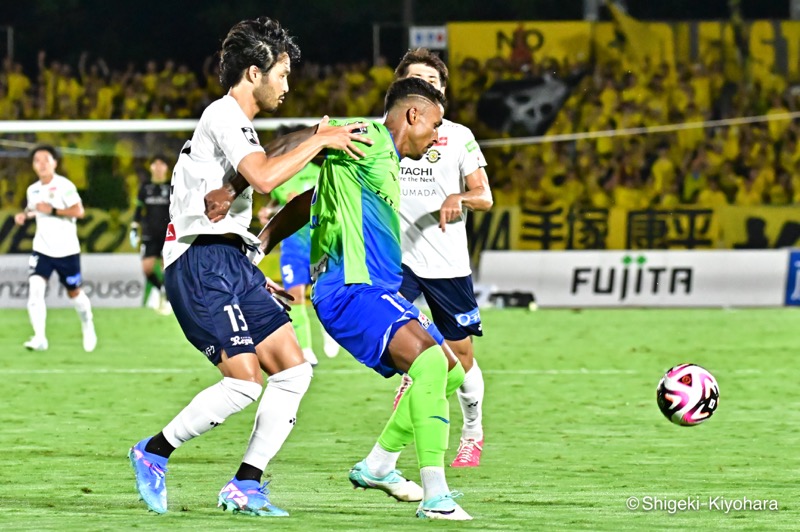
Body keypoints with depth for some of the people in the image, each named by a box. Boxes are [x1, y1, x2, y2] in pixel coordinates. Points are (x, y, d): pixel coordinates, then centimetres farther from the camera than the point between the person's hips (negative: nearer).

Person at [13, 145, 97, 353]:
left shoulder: (64, 186, -13)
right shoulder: (33, 190, 6)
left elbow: (78, 211, -21)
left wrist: (52, 210, -26)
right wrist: (24, 215, 4)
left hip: (66, 250, -4)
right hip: (42, 249, 4)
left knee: (74, 292, 12)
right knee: (35, 289, -18)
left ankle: (88, 327, 39)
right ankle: (40, 338, -20)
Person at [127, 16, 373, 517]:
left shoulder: (237, 122, 21)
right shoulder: (223, 115, -10)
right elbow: (264, 178, -26)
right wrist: (319, 141, -17)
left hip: (231, 263, 11)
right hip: (202, 263, -11)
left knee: (293, 370, 2)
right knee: (244, 381, -18)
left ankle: (246, 486, 4)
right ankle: (154, 453, -1)